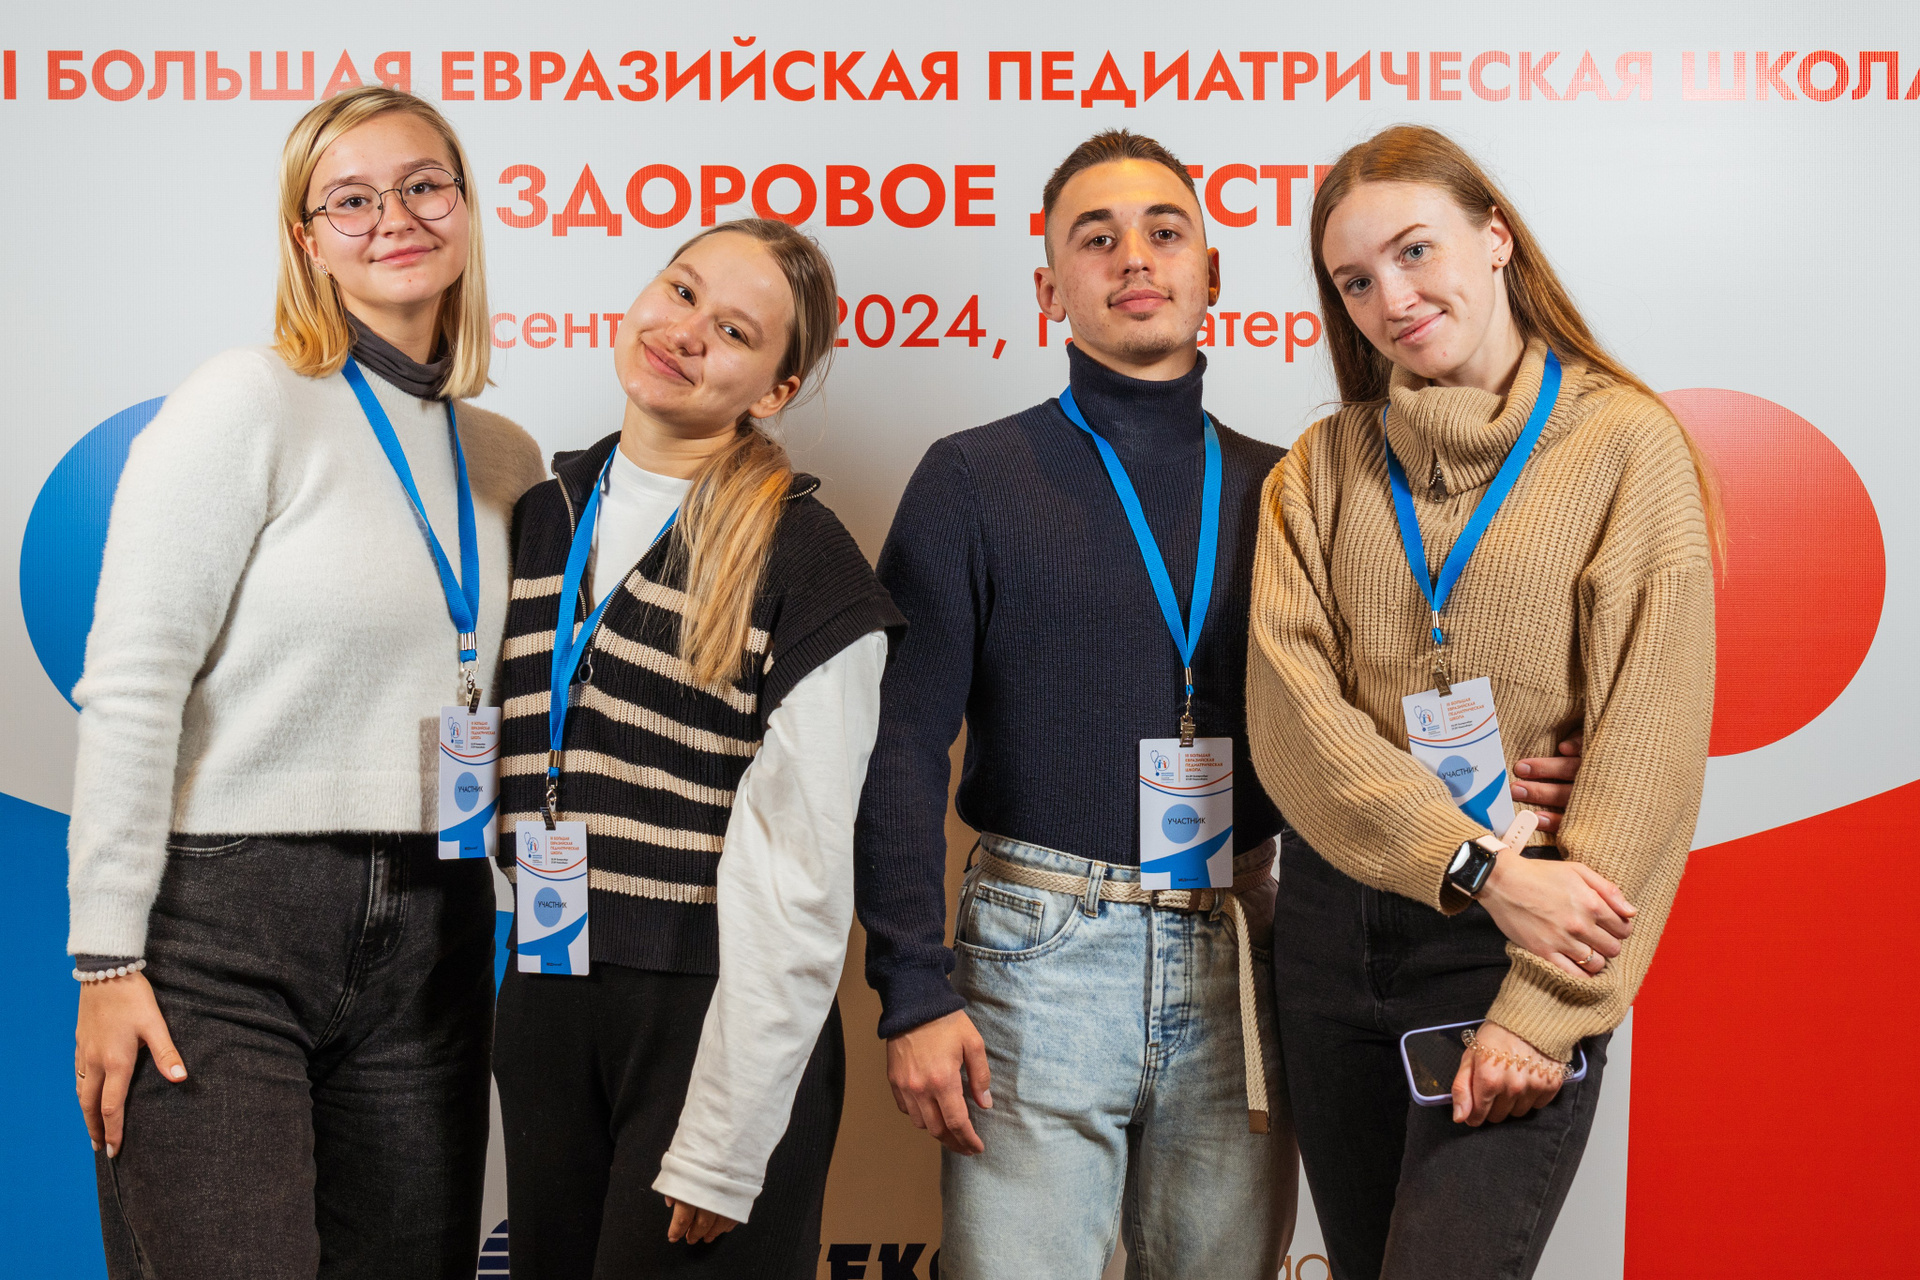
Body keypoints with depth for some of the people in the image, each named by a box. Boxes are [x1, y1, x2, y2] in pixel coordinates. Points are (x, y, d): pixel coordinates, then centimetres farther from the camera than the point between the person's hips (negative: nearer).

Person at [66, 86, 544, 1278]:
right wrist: (107, 957, -12)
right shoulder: (248, 401, -6)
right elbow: (131, 687, -10)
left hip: (430, 941, 6)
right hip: (225, 924, -5)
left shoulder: (506, 458, 11)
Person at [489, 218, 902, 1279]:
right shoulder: (542, 518, 8)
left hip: (721, 1022, -5)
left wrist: (723, 1148, -15)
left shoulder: (803, 563, -10)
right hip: (541, 1009, 5)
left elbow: (799, 878, -13)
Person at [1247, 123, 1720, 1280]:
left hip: (1525, 937, -4)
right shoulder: (1322, 471, 8)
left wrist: (1547, 1009, -14)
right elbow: (1291, 714, -4)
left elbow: (1649, 749, -8)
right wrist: (1480, 865, -16)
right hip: (1338, 922, 4)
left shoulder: (1628, 445, -2)